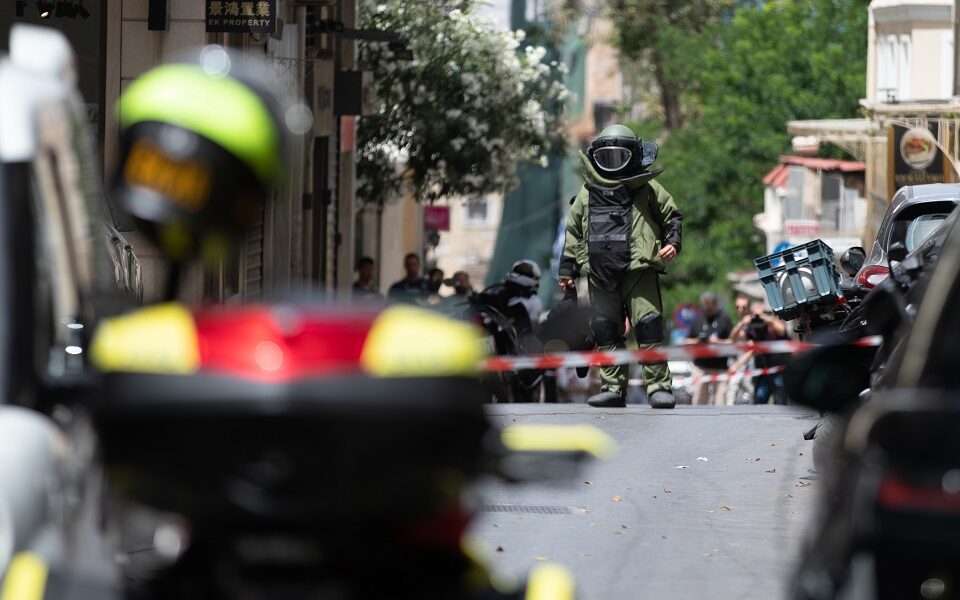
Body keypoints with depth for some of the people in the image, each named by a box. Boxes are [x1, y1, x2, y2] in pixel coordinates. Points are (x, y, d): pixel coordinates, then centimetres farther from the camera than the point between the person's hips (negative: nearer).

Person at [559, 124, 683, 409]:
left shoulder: (647, 189, 8)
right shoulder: (587, 193, 17)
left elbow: (672, 216, 16)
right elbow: (573, 231, 23)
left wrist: (672, 242, -2)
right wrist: (567, 269, 19)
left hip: (638, 270, -4)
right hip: (600, 274, 4)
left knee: (648, 326, -13)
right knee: (606, 331, 3)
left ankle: (659, 386, -12)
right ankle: (613, 387, 9)